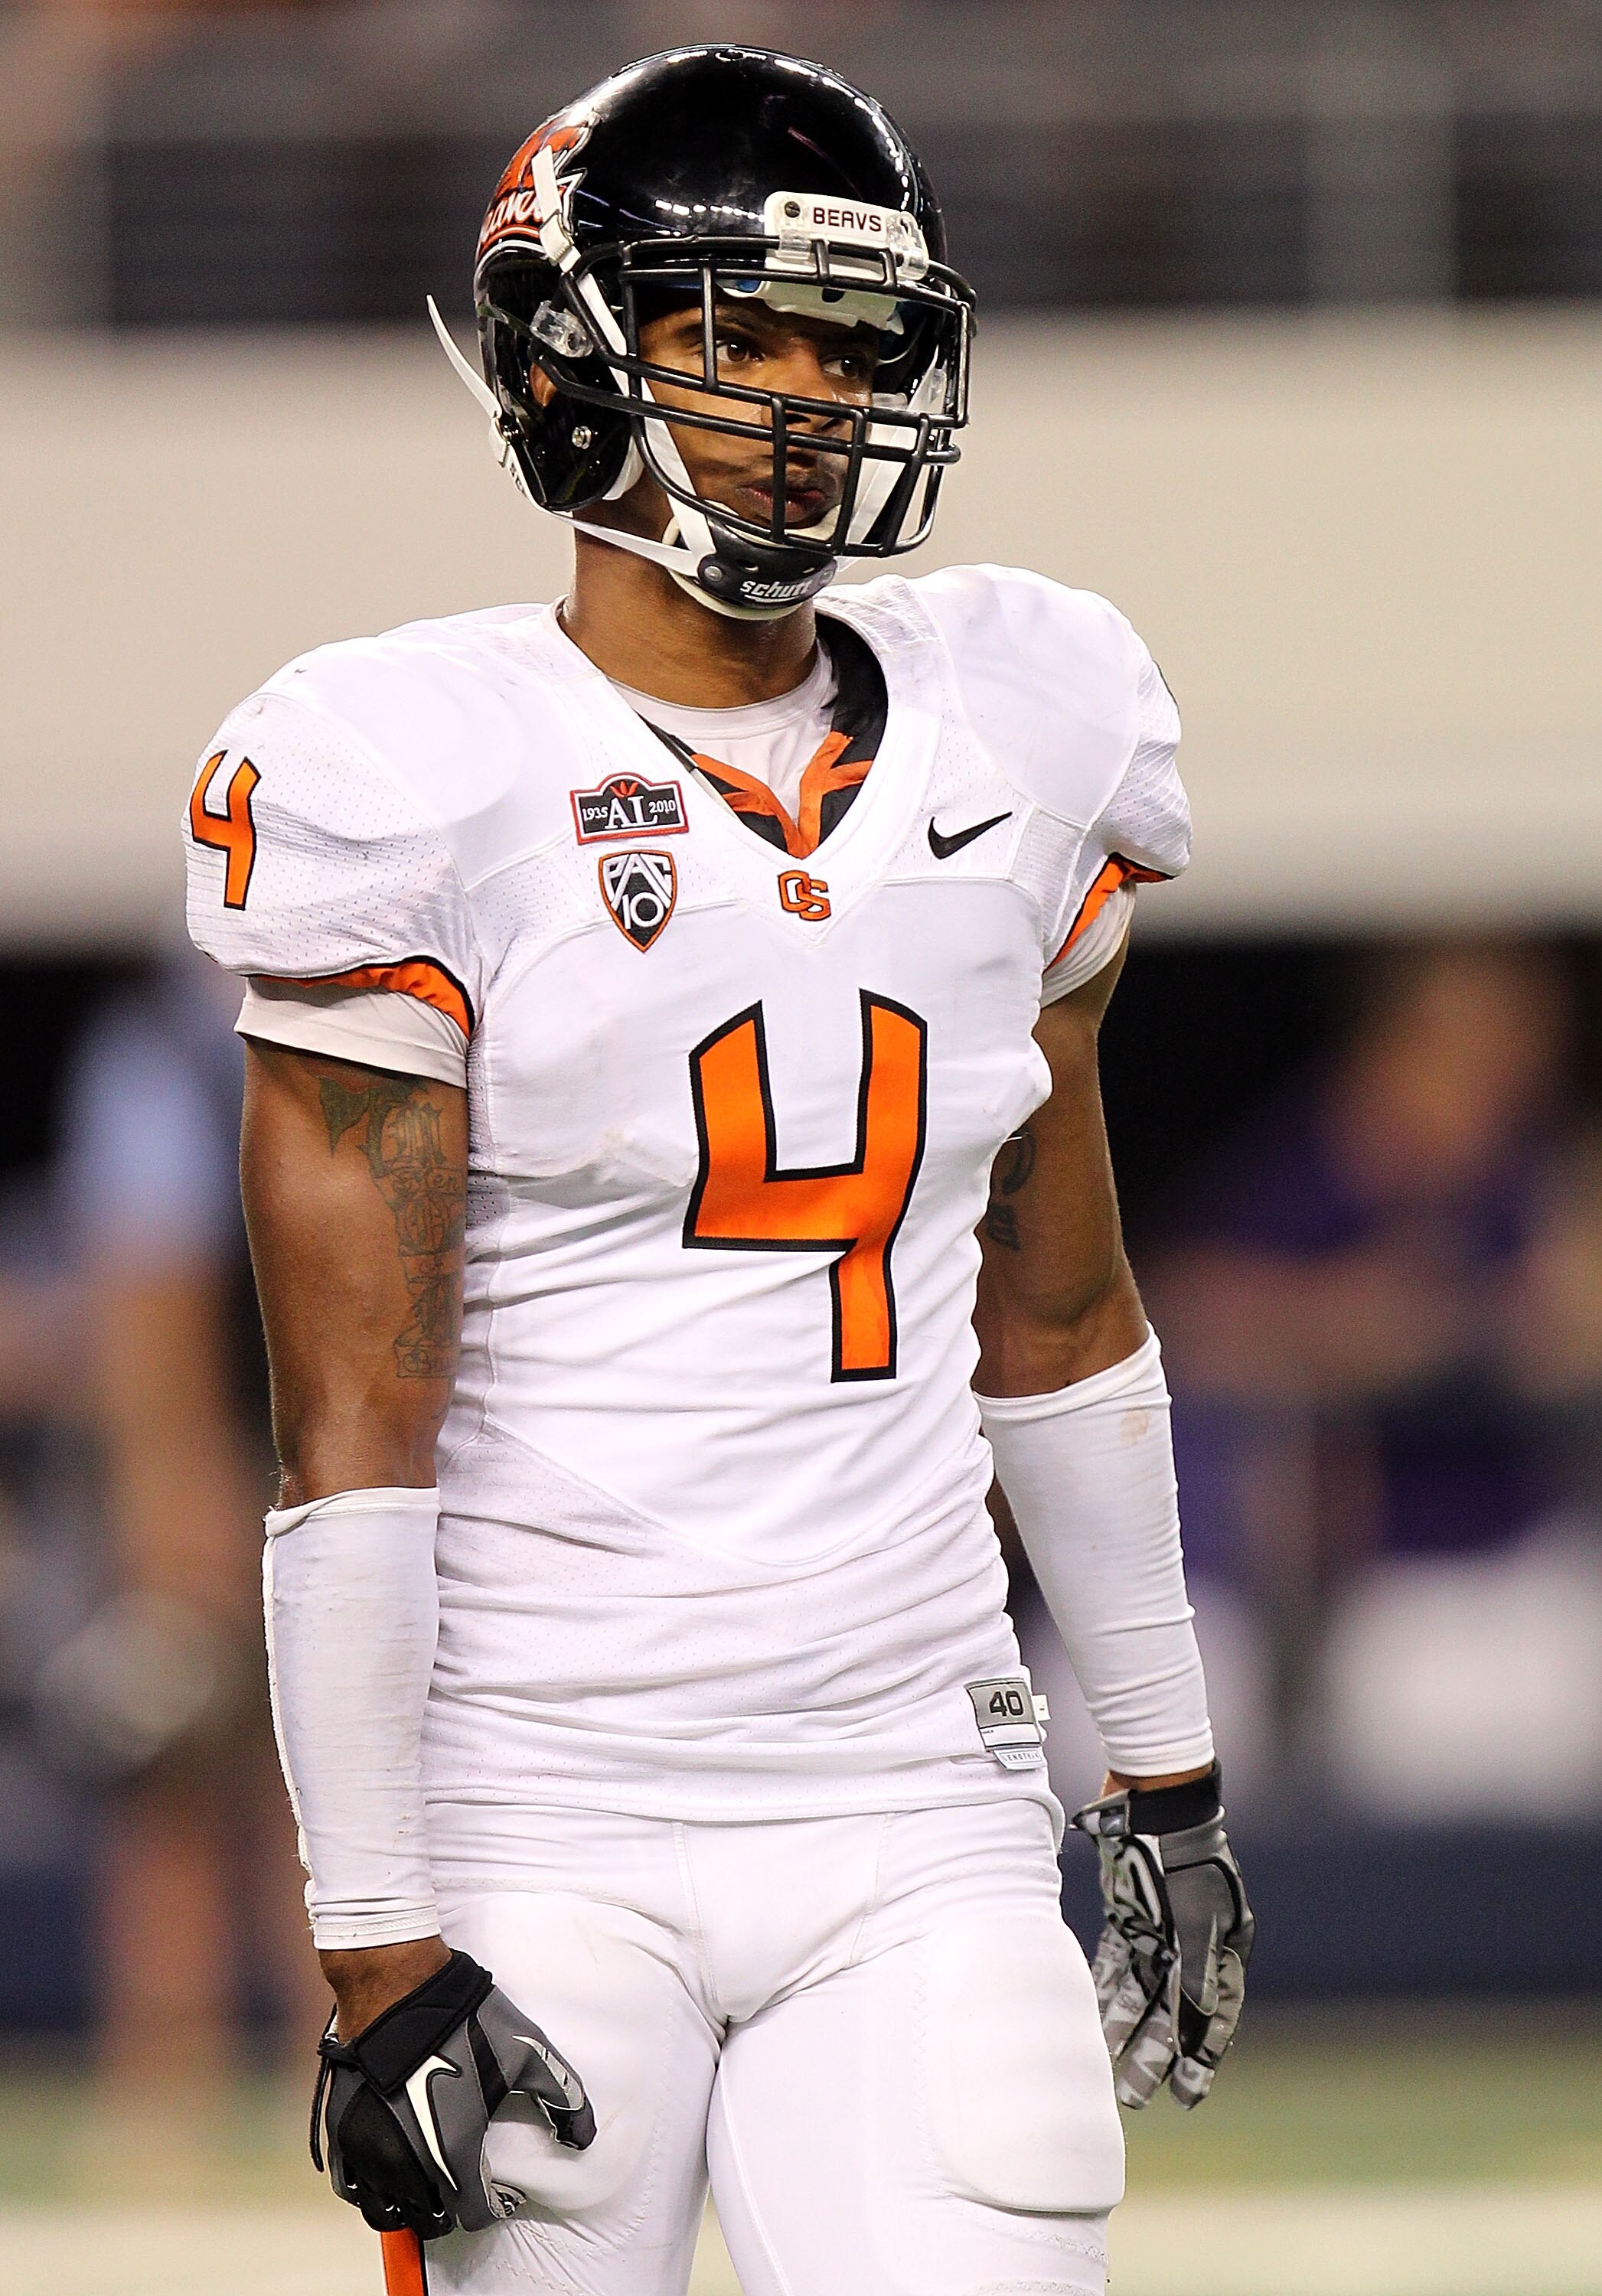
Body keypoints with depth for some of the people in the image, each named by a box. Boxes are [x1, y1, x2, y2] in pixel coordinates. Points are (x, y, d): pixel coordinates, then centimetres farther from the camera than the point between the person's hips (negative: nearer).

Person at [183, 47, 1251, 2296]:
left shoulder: (1018, 737, 9)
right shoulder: (419, 781, -8)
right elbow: (356, 1416, -9)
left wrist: (1167, 1775, 22)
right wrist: (381, 1949, -13)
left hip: (914, 1813, 4)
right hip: (543, 1830, -4)